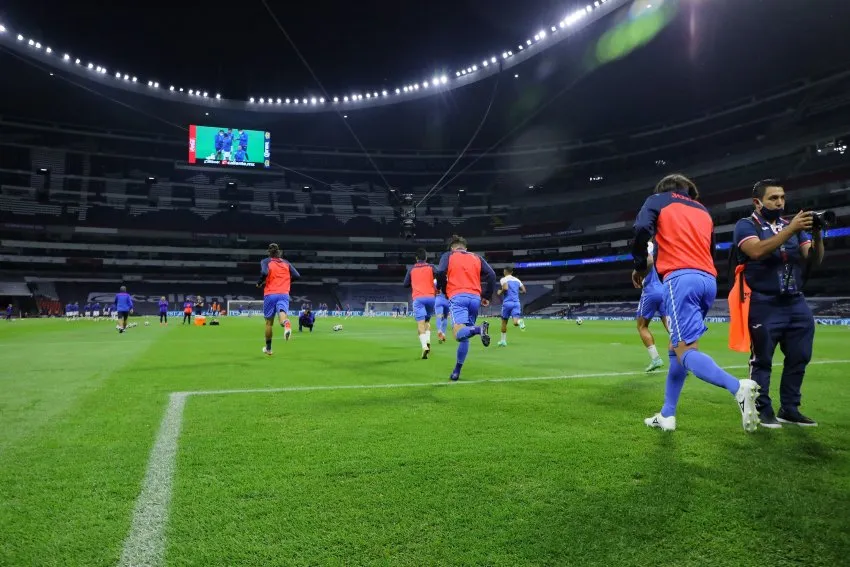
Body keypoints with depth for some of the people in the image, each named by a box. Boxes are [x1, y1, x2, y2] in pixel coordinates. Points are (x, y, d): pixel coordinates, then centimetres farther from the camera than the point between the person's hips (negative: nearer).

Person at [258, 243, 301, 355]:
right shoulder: (286, 263, 15)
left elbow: (264, 273, -15)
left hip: (270, 294, -1)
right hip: (284, 295, 1)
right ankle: (286, 323, -55)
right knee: (282, 315, -17)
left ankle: (268, 348, 25)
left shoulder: (266, 261, 5)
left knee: (269, 322, 12)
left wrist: (259, 283, 3)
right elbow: (297, 275, 7)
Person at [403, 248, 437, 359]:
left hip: (418, 298, -1)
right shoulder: (431, 267, 9)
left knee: (420, 323, -10)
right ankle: (428, 340, -1)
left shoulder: (411, 269, 13)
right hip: (431, 297, 1)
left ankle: (424, 346, -28)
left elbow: (406, 284, 16)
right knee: (427, 320, 20)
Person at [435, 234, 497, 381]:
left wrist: (444, 291, 12)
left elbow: (440, 273, -5)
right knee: (465, 336, 11)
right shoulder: (477, 258, 20)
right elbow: (491, 275, 8)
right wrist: (487, 297, 12)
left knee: (460, 334, -18)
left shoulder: (448, 256, 12)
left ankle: (479, 329, -48)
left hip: (458, 297, -4)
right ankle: (456, 372, 11)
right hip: (475, 298, 4)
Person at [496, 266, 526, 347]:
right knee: (515, 322, -8)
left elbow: (505, 288, -19)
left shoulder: (503, 279, 0)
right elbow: (523, 291, 13)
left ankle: (503, 340, 21)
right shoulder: (517, 280, 15)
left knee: (504, 322, 14)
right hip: (516, 303, 3)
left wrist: (500, 292, 1)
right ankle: (520, 321, -44)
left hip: (507, 302, -3)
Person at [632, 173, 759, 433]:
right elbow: (710, 252, 23)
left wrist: (640, 266, 5)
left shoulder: (658, 200, 13)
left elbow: (642, 229, -6)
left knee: (686, 351, -12)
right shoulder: (704, 212, 28)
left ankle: (739, 387, -35)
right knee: (678, 347, 13)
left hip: (681, 278, -6)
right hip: (708, 280, 7)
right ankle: (667, 415, 15)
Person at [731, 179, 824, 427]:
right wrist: (791, 229, -26)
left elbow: (815, 260, 7)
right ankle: (763, 410, 10)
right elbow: (757, 251, -23)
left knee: (799, 358, 9)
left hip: (796, 303, 6)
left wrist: (817, 234, -10)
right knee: (762, 360, 0)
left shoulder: (793, 226, 14)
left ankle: (789, 409, 20)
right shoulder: (746, 225, -3)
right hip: (764, 305, -6)